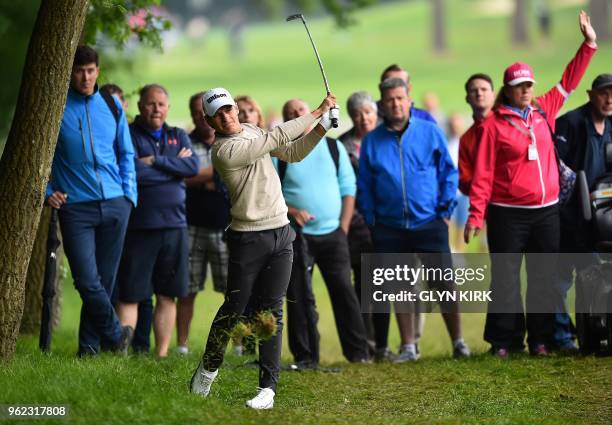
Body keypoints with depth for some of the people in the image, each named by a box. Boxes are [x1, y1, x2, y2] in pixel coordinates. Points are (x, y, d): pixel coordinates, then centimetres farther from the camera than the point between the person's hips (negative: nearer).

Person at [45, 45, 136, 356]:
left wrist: (129, 194, 7)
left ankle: (90, 348, 14)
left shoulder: (111, 106, 9)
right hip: (75, 207, -3)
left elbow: (126, 154, 18)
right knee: (87, 281, -11)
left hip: (115, 205, 3)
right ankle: (116, 335, 9)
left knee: (105, 280, 5)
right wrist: (47, 192, -4)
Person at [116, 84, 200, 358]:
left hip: (174, 225, 5)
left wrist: (155, 161, -11)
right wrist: (174, 165, -7)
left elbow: (193, 167, -3)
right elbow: (130, 172, -16)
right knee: (129, 296, -4)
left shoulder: (178, 137, 15)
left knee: (167, 296, 7)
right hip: (138, 227, -4)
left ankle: (162, 354, 13)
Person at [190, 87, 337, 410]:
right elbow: (278, 138, -18)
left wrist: (322, 126, 1)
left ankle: (268, 388, 0)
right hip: (248, 239, -6)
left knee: (271, 312, 1)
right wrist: (317, 112, -12)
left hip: (281, 235, 6)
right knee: (234, 309, 2)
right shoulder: (224, 151, -16)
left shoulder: (252, 131, 10)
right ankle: (208, 368, 25)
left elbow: (293, 152, 15)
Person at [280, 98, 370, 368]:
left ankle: (358, 352, 3)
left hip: (332, 234, 1)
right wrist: (291, 211, -14)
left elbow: (348, 188, 10)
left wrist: (344, 225, 1)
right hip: (296, 235, -1)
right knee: (299, 297, -2)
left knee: (344, 291, -2)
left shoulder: (333, 148, 8)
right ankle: (305, 356, 3)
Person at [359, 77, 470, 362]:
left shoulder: (430, 132, 0)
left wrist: (445, 210, -1)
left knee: (444, 284, -5)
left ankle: (458, 341, 5)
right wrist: (371, 221, 4)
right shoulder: (372, 141, 4)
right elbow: (365, 185, 10)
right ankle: (408, 346, 15)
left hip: (429, 222, -2)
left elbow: (449, 171, 5)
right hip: (389, 228, 2)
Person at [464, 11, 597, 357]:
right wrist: (476, 215, -12)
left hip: (546, 212, 4)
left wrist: (589, 44, 10)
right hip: (508, 215, -4)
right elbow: (483, 173, -8)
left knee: (544, 278, 7)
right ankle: (505, 340, 4)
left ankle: (541, 339, 13)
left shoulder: (545, 111, 8)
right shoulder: (495, 123, -6)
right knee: (505, 278, 0)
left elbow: (569, 81, 16)